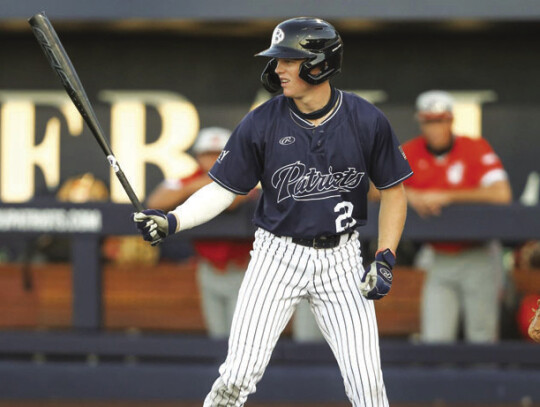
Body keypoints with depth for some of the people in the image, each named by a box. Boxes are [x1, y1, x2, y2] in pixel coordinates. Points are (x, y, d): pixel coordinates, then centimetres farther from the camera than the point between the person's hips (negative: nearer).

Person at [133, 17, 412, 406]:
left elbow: (393, 191, 3)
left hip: (341, 257, 0)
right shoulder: (261, 123, -8)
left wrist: (385, 259, -6)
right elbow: (223, 189, -3)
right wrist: (173, 221, -19)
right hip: (278, 254, 0)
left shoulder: (367, 121, -8)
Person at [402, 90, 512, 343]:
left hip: (477, 258, -2)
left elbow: (501, 194, -21)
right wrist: (409, 196, -19)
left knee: (482, 338, -1)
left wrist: (447, 196, -19)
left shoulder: (476, 149, -7)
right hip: (437, 261, 2)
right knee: (434, 340, -6)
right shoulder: (409, 154, 2)